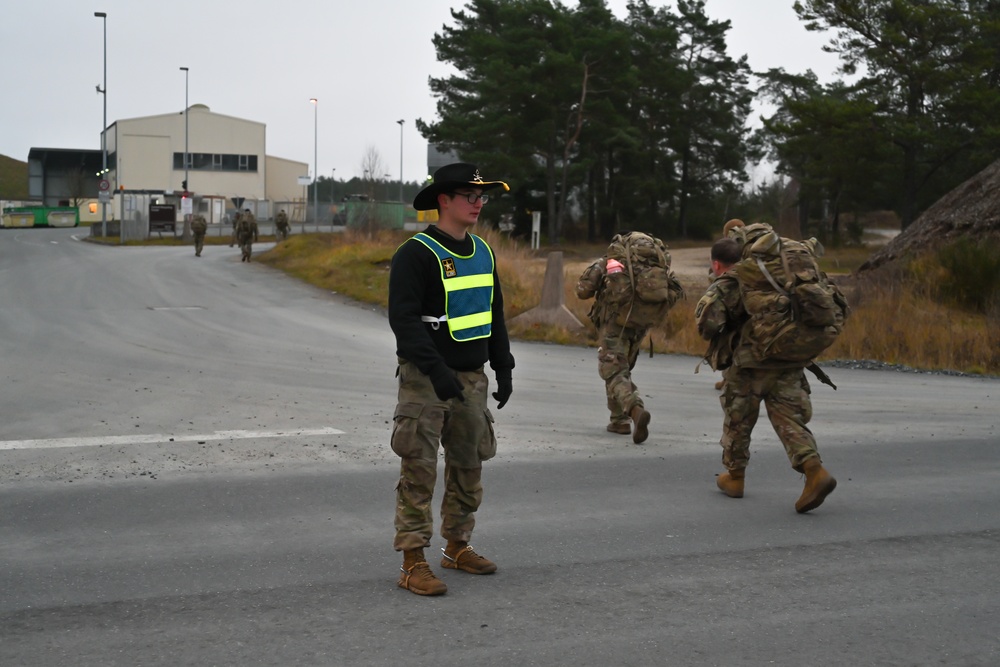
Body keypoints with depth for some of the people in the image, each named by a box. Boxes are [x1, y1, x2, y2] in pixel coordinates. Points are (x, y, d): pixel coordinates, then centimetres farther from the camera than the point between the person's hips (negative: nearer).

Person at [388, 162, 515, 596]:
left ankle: (457, 546, 29)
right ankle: (412, 563, -2)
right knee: (419, 469, -6)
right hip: (425, 380, -7)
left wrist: (503, 368, 15)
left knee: (469, 465, 14)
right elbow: (403, 319, -19)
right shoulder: (416, 254, -12)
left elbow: (494, 315, 21)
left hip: (473, 378, 8)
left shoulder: (483, 253, 12)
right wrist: (436, 370, -25)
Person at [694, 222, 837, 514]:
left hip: (748, 363, -4)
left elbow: (706, 318, -16)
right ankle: (815, 471, -18)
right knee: (790, 420, 2)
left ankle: (734, 476, 28)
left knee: (737, 421, 14)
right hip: (788, 361, 4)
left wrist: (716, 337, 3)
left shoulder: (723, 285, -1)